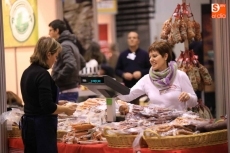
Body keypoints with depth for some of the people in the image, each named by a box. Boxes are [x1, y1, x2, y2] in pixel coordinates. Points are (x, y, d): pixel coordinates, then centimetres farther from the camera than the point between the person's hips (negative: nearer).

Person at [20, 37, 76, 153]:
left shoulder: (27, 72, 9)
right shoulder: (42, 74, -18)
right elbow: (48, 107, -22)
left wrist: (59, 105, 18)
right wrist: (65, 109, -5)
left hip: (29, 125, 9)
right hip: (41, 127, -9)